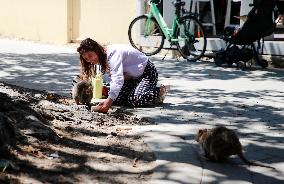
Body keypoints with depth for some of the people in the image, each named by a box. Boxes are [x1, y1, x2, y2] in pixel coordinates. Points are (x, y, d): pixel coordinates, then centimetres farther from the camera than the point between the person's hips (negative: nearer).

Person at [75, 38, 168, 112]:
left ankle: (159, 91, -2)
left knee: (136, 100, -30)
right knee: (117, 100, -10)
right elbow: (113, 77, 3)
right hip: (132, 77, 9)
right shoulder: (102, 58, 0)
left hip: (147, 72, -9)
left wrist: (109, 100, -52)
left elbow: (118, 79, -43)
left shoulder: (113, 53, -30)